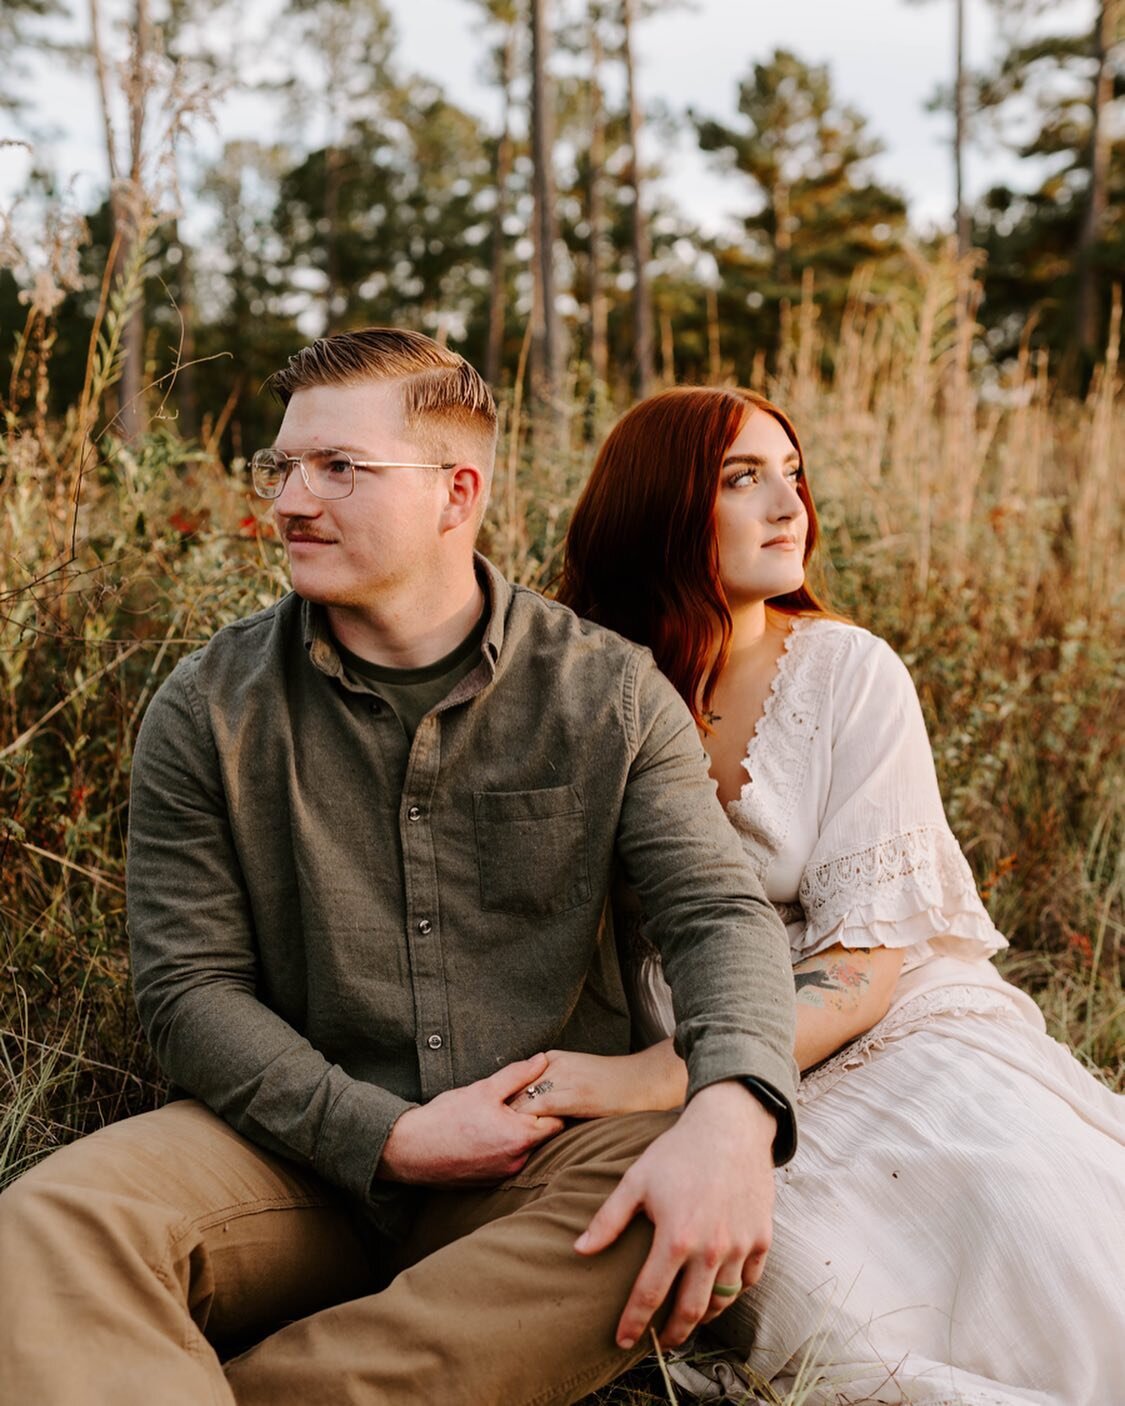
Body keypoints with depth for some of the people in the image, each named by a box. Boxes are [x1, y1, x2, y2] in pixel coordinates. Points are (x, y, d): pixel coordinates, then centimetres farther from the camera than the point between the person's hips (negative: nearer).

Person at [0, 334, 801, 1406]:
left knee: (682, 1218, -34)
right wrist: (386, 1138, -15)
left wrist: (732, 1111, -31)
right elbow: (188, 985, -2)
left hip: (544, 1156, 1)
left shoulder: (607, 695, -1)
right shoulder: (206, 712, 0)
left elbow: (718, 910, -8)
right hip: (302, 1150, 0)